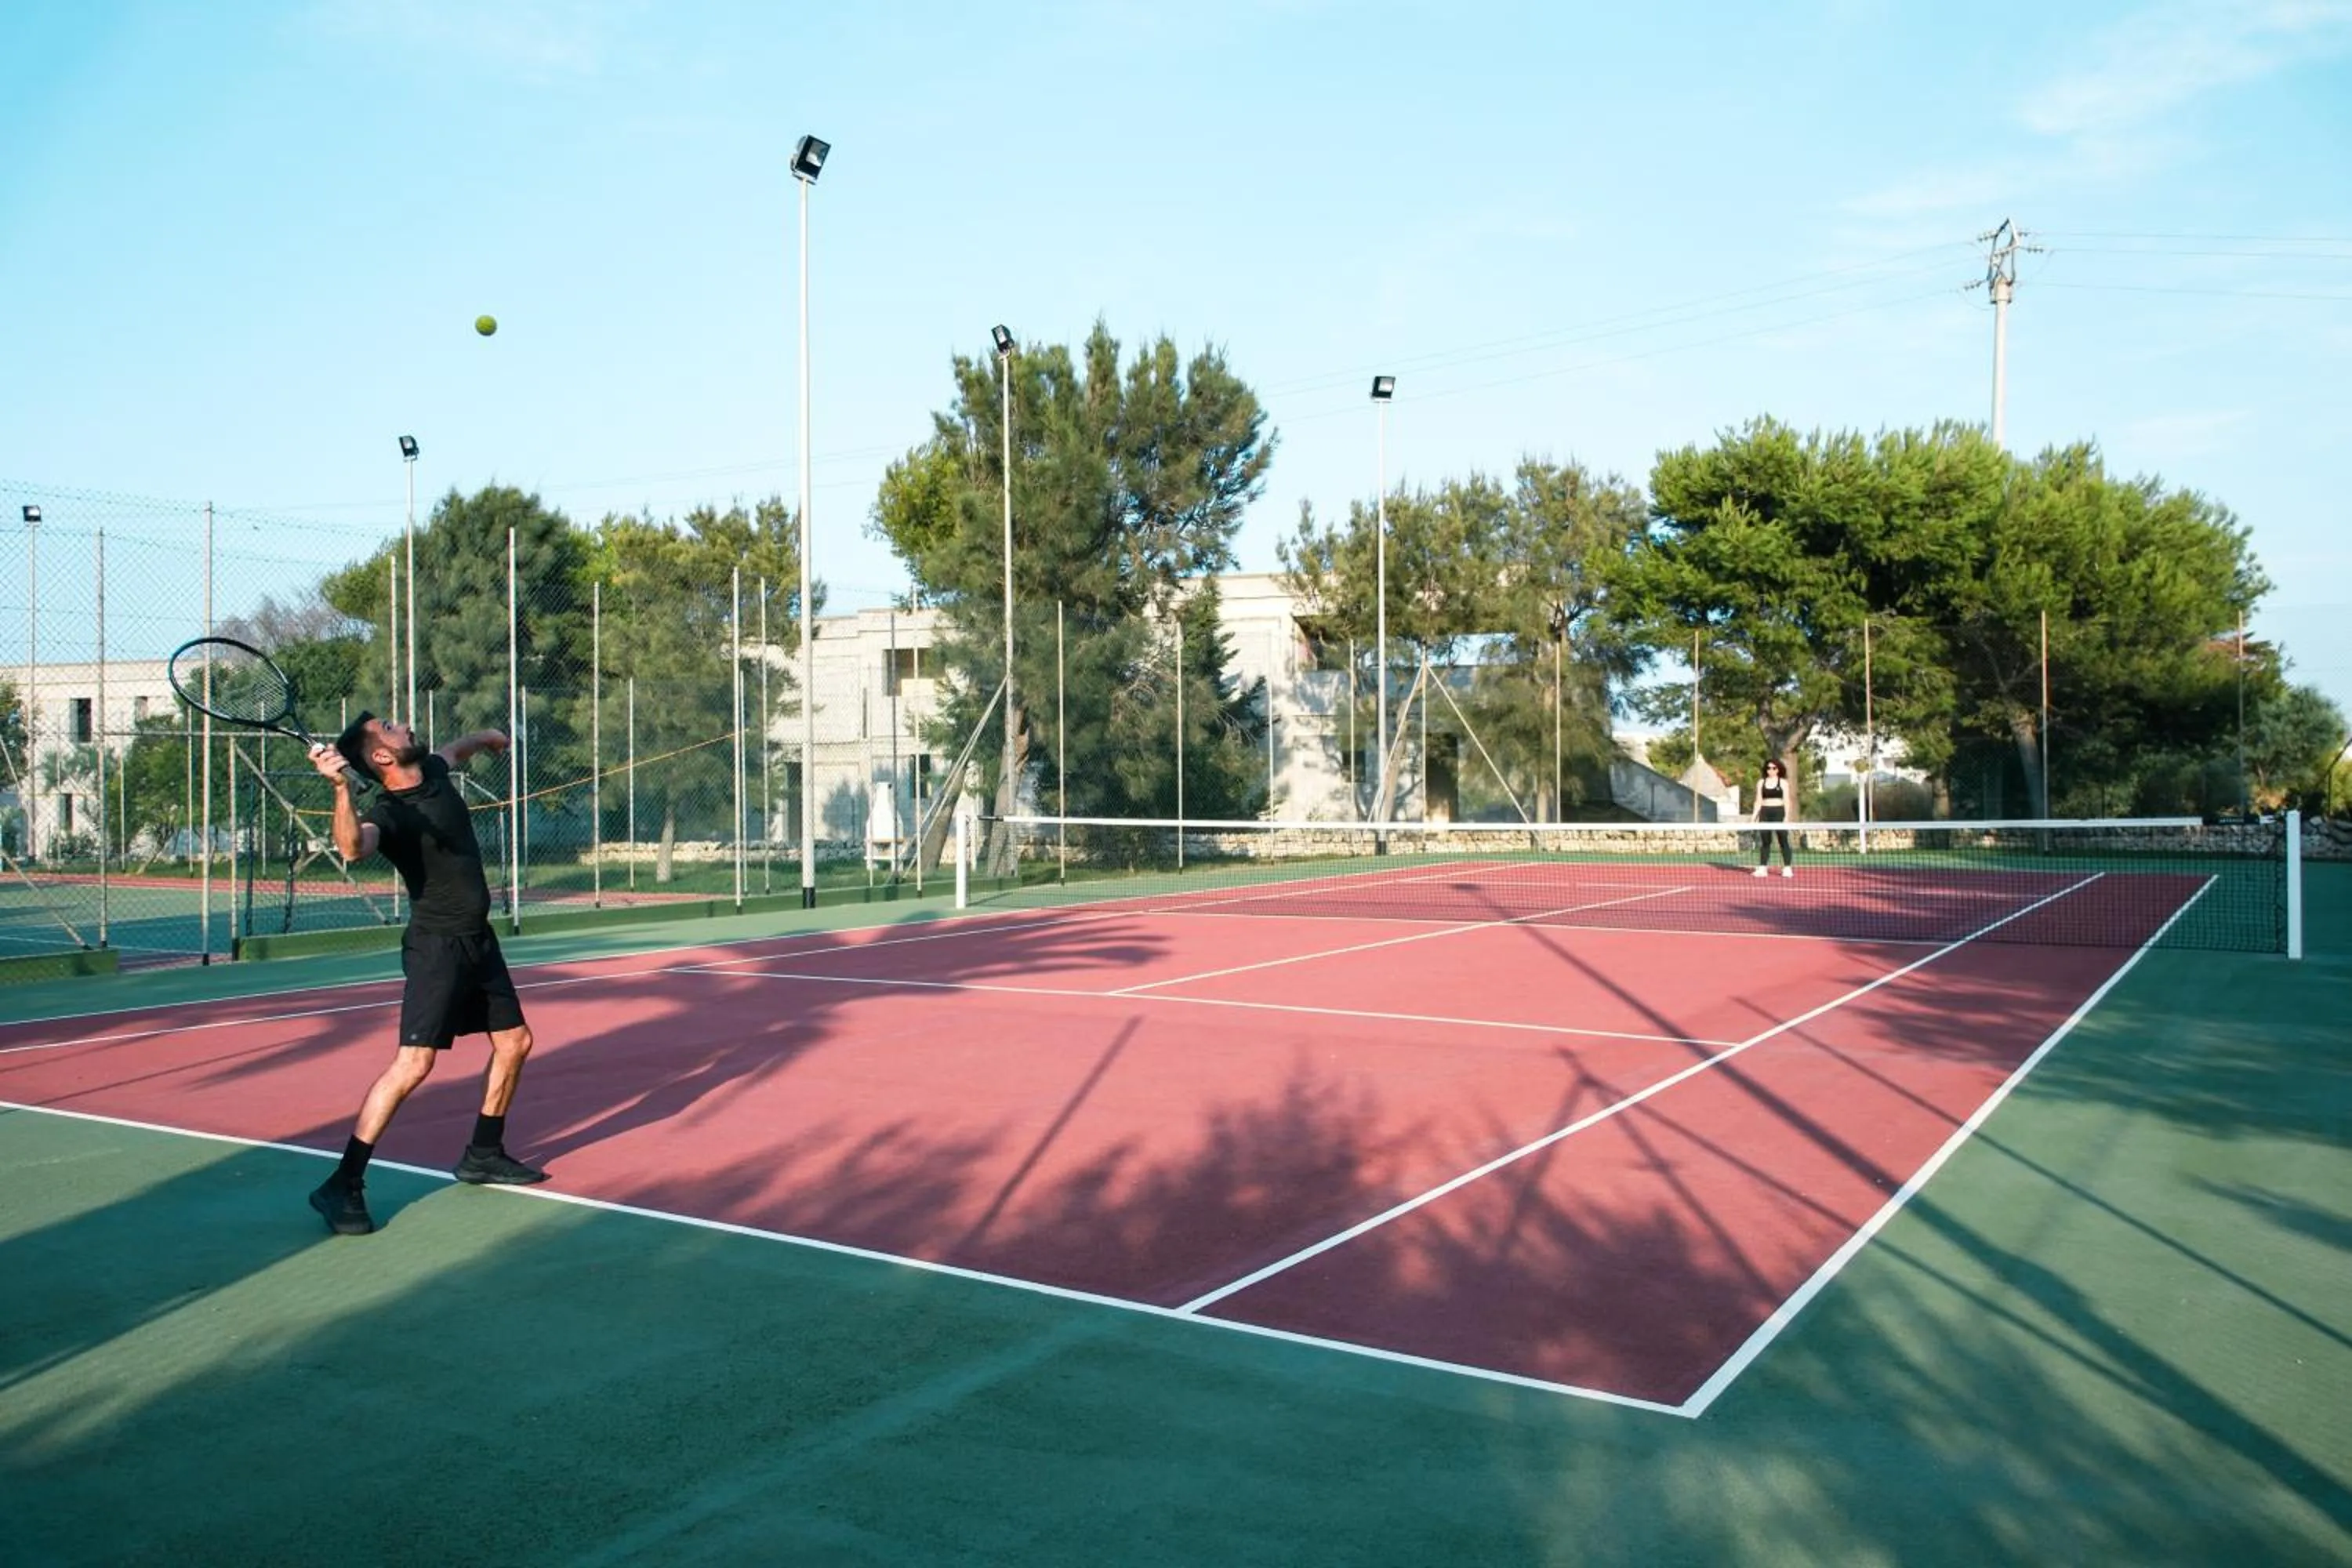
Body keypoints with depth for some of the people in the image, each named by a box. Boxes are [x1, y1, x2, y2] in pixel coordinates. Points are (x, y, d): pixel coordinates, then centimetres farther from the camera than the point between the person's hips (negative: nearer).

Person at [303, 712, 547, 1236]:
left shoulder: (434, 770, 4)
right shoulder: (389, 813, -19)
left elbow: (458, 749, 29)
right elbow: (354, 847, -42)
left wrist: (486, 736, 48)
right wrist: (341, 787, -54)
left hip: (479, 941, 9)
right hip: (437, 946, -8)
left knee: (515, 1042, 15)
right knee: (414, 1063, -17)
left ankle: (484, 1154, 30)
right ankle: (342, 1185, -11)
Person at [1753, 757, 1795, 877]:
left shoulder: (1783, 782, 4)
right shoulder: (1761, 783, 12)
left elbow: (1786, 801, -1)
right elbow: (1758, 801, 13)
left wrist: (1786, 816, -10)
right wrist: (1754, 816, 5)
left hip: (1779, 812, -3)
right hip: (1765, 813, 3)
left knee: (1783, 841, -4)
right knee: (1765, 842, 4)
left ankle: (1787, 868, -3)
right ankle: (1763, 868, 6)